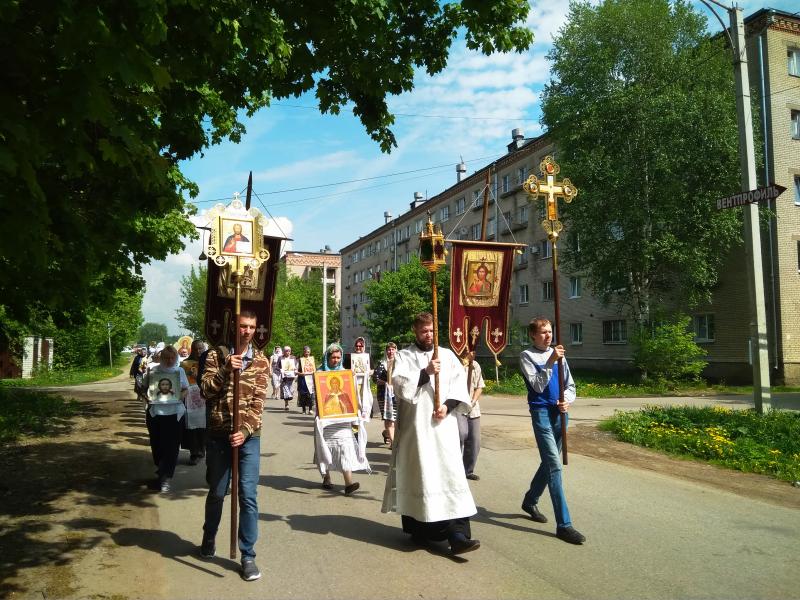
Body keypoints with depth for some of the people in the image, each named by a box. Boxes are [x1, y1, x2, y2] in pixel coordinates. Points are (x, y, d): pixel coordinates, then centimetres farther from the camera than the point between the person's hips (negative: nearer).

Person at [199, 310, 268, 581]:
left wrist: (245, 431, -16)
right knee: (217, 492, 15)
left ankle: (248, 556, 9)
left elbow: (258, 401, -5)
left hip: (248, 435, 0)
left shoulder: (261, 361, 0)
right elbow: (206, 390, -8)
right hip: (218, 434, 1)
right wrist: (225, 369, -21)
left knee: (248, 496, -3)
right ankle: (209, 538, 41)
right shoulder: (216, 356, 1)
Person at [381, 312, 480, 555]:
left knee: (451, 475, -5)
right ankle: (418, 529, 22)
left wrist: (447, 406, -10)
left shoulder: (448, 355, 12)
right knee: (418, 475, 5)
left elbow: (460, 385, 5)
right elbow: (400, 384, -10)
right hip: (415, 425, -2)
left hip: (443, 424, 2)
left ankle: (458, 535, -6)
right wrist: (426, 372, -17)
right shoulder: (403, 356, 5)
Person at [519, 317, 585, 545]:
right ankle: (564, 524, -10)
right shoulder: (527, 356, -3)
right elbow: (537, 386, -14)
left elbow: (570, 385, 13)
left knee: (549, 462, 16)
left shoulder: (558, 354, 12)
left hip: (559, 412, 6)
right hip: (541, 412, -6)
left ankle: (530, 501, 37)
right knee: (555, 465, -12)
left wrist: (567, 401, -7)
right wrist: (550, 361, -22)